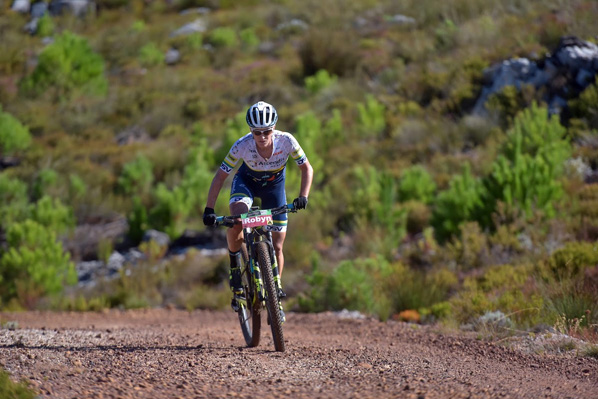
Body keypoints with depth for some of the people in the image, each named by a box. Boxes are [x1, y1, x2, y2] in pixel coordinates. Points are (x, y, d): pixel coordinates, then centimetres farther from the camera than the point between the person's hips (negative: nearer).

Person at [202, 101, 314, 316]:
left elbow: (307, 168, -16)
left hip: (274, 185, 1)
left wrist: (303, 196, -30)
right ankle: (234, 263, -8)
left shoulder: (286, 141, -30)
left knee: (276, 246, -3)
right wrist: (209, 210, -31)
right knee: (237, 221, -33)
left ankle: (275, 292, 15)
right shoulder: (242, 146, -32)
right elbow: (220, 177, -24)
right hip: (247, 181, -1)